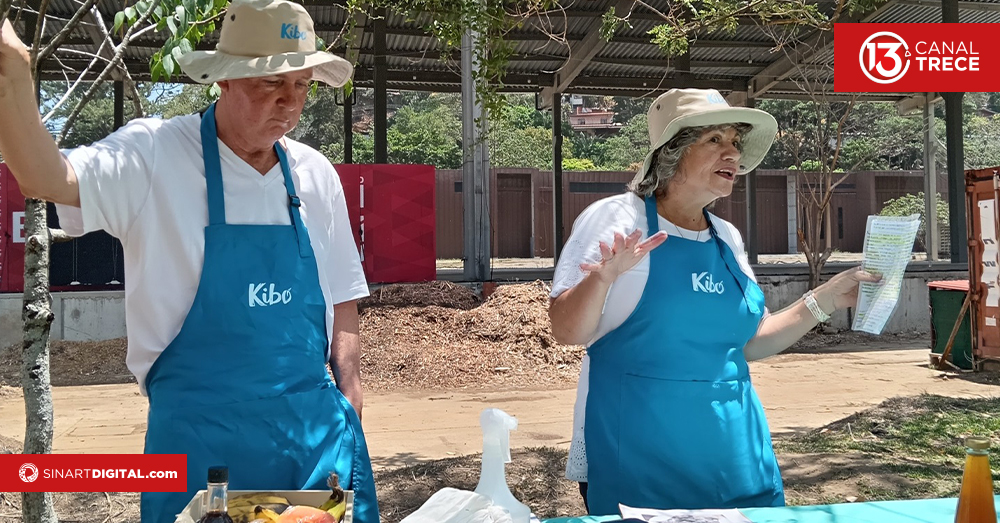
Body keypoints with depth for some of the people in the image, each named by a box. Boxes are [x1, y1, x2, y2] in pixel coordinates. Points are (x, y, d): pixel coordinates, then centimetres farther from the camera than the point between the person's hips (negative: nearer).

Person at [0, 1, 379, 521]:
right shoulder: (153, 156, -7)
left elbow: (341, 302, 10)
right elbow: (48, 180, -24)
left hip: (314, 424, 4)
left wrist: (349, 402, 5)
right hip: (199, 430, -3)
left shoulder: (316, 175, 4)